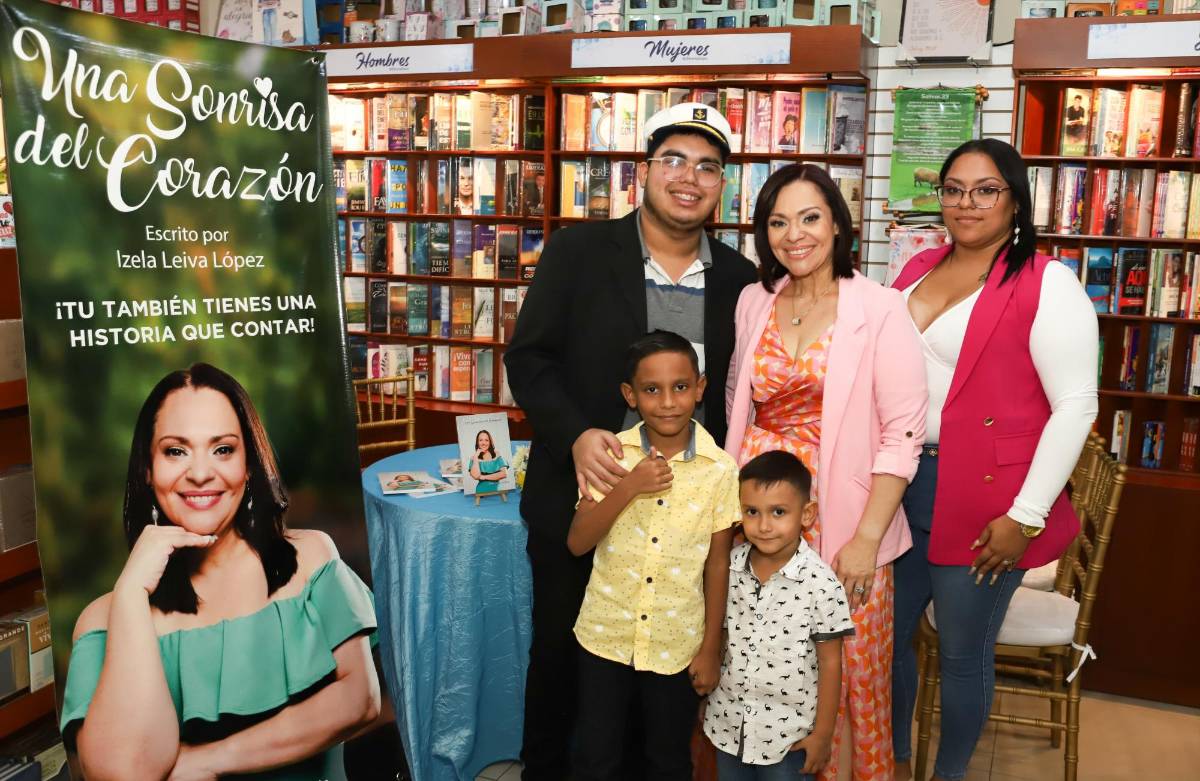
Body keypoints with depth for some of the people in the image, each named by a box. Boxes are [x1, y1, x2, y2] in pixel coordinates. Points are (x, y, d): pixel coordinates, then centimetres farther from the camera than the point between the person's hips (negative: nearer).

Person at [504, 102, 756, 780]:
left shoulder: (738, 278, 2)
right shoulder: (578, 251, -5)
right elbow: (528, 357, -5)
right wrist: (577, 435, -20)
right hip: (580, 497, -1)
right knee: (560, 653, 15)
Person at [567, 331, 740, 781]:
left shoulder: (719, 470, -10)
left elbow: (717, 563, -3)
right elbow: (578, 542, -11)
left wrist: (711, 649, 0)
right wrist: (627, 488, -24)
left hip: (677, 644, -1)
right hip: (606, 635, 1)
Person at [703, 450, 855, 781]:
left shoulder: (821, 584, -19)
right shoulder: (728, 567, -8)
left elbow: (830, 664, -11)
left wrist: (823, 734, -6)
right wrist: (704, 698, 9)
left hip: (789, 735, -4)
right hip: (727, 725, 4)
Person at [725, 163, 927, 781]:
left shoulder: (879, 310, -6)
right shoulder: (753, 303, 7)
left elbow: (903, 434, -8)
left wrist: (867, 538, -14)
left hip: (842, 518, -3)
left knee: (850, 675, 4)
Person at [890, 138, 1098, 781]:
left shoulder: (1045, 284, -9)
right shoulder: (917, 270, 9)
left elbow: (1075, 406, -12)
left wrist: (1026, 517, -14)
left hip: (981, 503, -5)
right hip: (901, 483, 6)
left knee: (962, 652, 9)